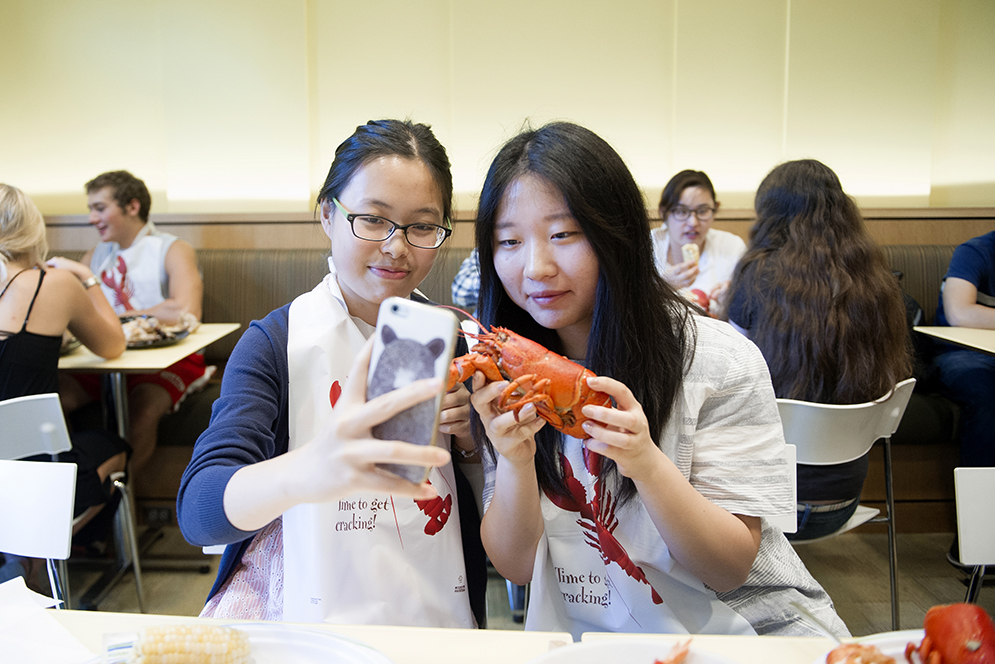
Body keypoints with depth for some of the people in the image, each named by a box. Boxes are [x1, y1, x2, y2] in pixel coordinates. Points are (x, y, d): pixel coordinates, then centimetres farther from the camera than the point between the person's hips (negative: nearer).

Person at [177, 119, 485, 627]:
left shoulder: (454, 340, 3)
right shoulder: (276, 342, -6)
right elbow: (197, 511, -21)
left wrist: (471, 442, -10)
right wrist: (306, 471, -42)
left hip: (434, 620, 2)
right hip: (306, 616, -2)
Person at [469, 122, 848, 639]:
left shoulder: (719, 362, -14)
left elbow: (729, 569, -12)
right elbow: (516, 566, -5)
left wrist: (646, 463, -28)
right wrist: (514, 461, -23)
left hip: (746, 625, -1)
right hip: (582, 636, 2)